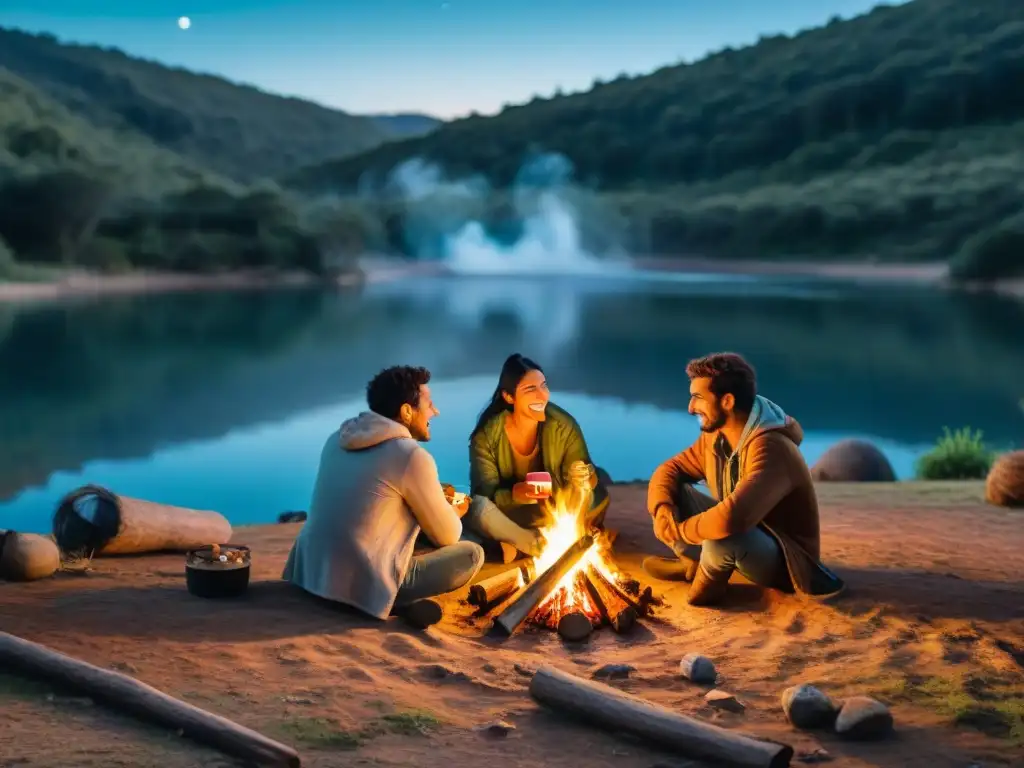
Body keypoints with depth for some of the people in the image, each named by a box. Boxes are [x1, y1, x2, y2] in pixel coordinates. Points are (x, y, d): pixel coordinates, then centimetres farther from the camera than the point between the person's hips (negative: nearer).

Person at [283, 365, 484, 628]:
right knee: (473, 553, 5)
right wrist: (455, 513, 23)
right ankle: (399, 603, -9)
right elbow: (447, 536, 0)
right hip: (362, 585, -8)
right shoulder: (412, 456, -12)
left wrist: (434, 499, 27)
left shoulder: (338, 438, 10)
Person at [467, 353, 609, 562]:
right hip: (509, 516, -2)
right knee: (478, 508, -35)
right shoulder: (487, 435, -19)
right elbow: (484, 495, -21)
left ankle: (520, 545, -12)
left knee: (597, 494, -22)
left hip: (552, 515, 3)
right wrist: (515, 494, -42)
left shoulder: (564, 426, -15)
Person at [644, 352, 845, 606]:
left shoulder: (770, 449, -33)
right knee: (672, 492, -4)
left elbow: (731, 518, -46)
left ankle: (711, 576, -6)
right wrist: (662, 511, -18)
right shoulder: (715, 436, -5)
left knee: (724, 538, -39)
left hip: (785, 561, -8)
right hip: (745, 536, 8)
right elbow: (669, 471, 5)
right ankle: (693, 563, 10)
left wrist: (677, 530, -29)